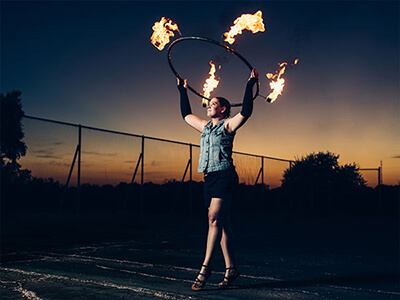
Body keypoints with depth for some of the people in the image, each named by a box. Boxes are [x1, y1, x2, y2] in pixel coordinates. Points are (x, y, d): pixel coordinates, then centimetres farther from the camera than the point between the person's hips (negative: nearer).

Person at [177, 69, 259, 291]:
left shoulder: (228, 125, 0)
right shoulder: (206, 126, 20)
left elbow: (246, 112, -17)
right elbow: (186, 115, 33)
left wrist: (250, 86, -18)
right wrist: (182, 91, 37)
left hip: (224, 176, -8)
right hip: (209, 177, 8)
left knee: (215, 219, -15)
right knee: (221, 223, 7)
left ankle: (205, 268, -16)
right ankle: (230, 268, 11)